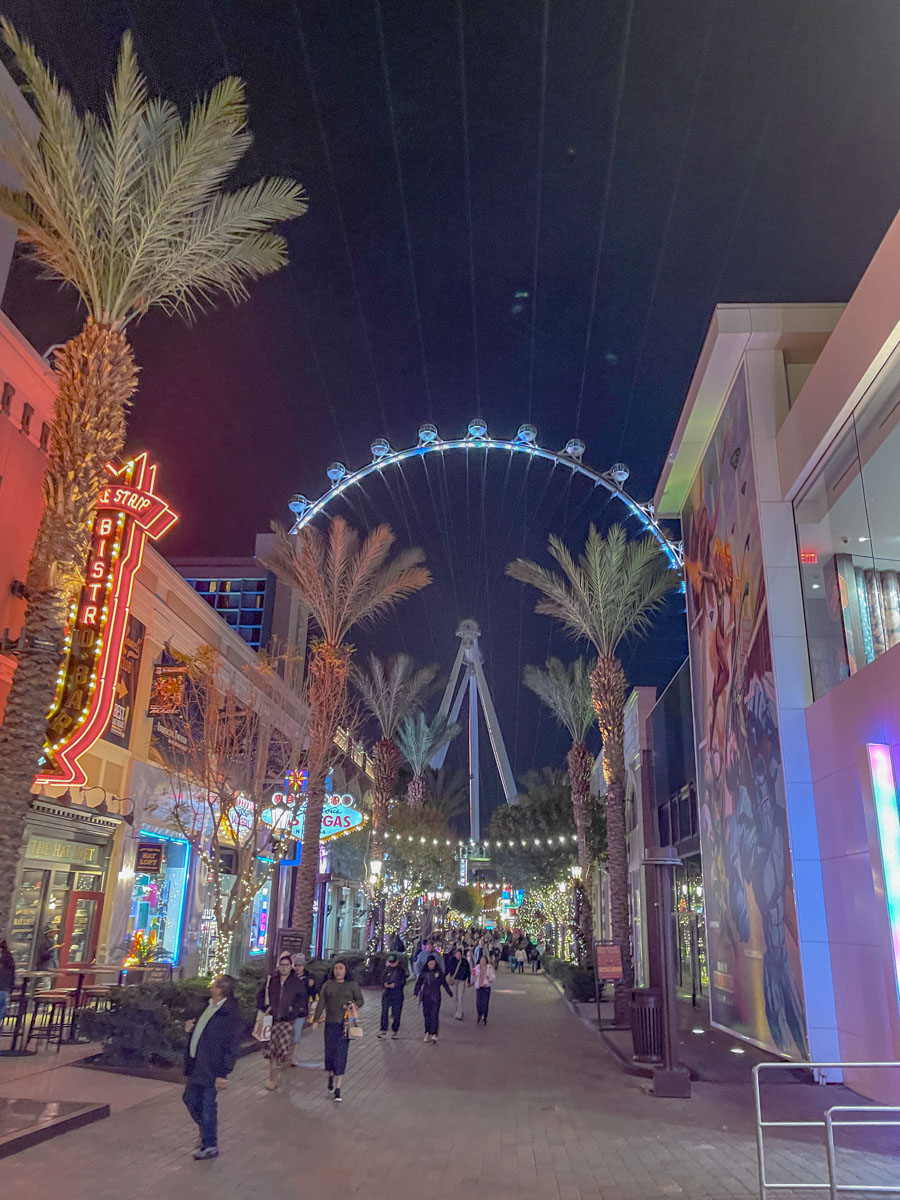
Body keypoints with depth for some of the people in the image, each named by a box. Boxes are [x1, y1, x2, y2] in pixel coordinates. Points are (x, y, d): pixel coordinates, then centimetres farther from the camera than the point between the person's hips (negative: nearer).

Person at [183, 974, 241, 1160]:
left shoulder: (230, 1014, -23)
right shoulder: (209, 1006, 3)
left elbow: (232, 1047, -20)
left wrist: (223, 1074, -19)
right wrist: (191, 1028, 0)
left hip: (211, 1069, -9)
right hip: (196, 1066, 9)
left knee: (208, 1106, 5)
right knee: (190, 1099, 20)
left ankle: (210, 1146, 25)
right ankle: (206, 1133, 43)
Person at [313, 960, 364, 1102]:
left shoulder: (352, 984, 4)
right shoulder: (328, 984, 8)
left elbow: (360, 1000, 8)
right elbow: (321, 1002, 5)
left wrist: (354, 1005, -12)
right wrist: (316, 1019, -3)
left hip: (345, 1025, -2)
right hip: (330, 1023, 2)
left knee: (341, 1054, -5)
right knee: (329, 1052, 5)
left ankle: (338, 1089, 0)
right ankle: (331, 1075, 36)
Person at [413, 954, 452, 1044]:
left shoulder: (439, 972, -2)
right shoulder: (423, 972, 1)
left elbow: (444, 983, 7)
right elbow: (418, 984, 6)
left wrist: (450, 994, 10)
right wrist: (416, 993, -5)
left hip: (436, 997, -2)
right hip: (426, 997, 2)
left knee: (434, 1015, -11)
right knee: (427, 1015, 6)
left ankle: (434, 1034, -17)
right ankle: (427, 1033, 19)